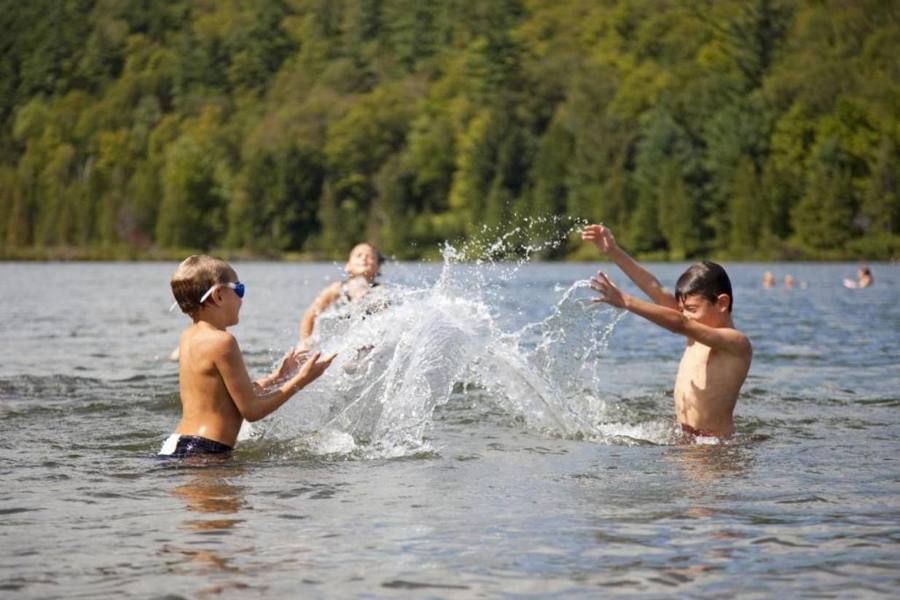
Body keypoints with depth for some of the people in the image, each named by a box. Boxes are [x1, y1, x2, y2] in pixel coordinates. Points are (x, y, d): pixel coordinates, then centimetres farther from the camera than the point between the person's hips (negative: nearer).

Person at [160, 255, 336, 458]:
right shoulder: (222, 341, -13)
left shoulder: (188, 337, 13)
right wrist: (300, 380, -2)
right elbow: (251, 410, -10)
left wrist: (275, 378, 25)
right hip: (204, 450, -9)